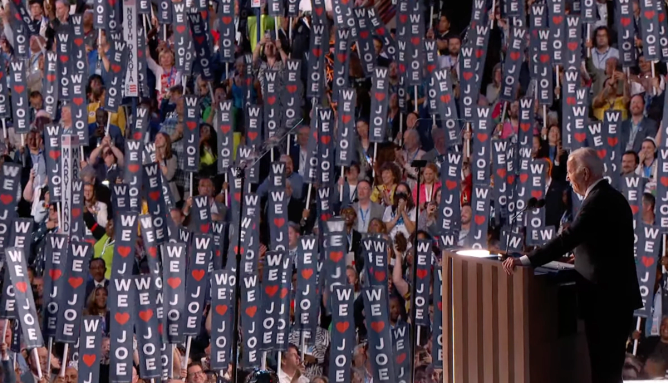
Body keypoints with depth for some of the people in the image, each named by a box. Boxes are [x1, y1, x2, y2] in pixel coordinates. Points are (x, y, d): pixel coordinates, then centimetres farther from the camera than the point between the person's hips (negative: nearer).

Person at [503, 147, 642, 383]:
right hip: (617, 295, 10)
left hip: (604, 299, -10)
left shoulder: (597, 201, -18)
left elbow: (568, 238, -26)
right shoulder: (613, 198, 13)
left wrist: (525, 261, -27)